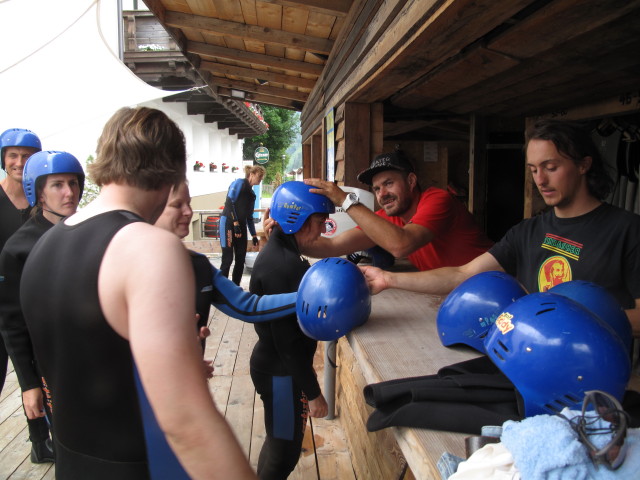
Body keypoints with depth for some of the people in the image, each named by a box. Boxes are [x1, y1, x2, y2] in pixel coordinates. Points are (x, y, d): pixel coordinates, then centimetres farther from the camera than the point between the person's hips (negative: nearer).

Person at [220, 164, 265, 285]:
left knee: (240, 260, 6)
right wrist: (235, 223, -19)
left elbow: (249, 217, 24)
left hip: (241, 226, 8)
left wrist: (254, 235, 21)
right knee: (228, 259, -10)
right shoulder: (239, 182, -1)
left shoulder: (251, 194, 21)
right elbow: (229, 203, -13)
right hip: (228, 223, -8)